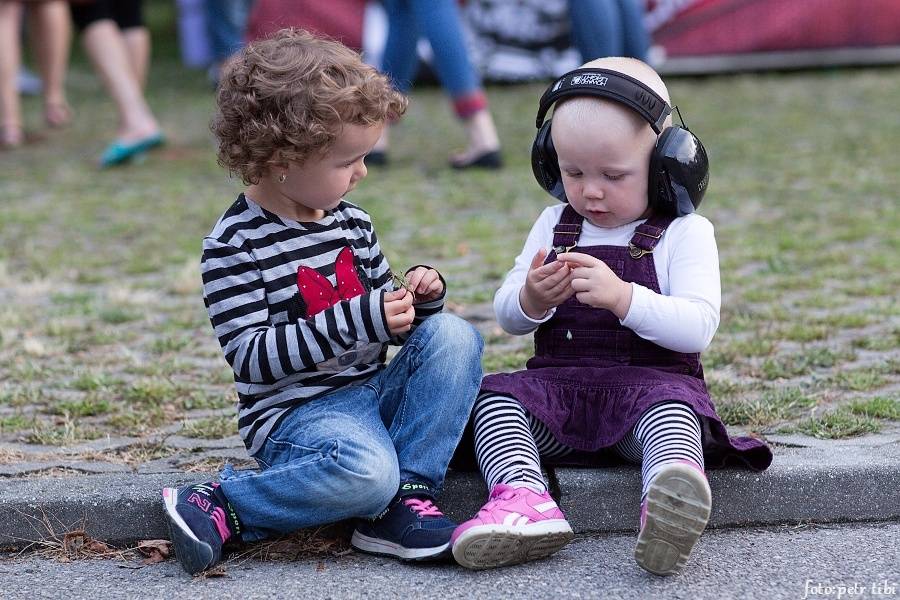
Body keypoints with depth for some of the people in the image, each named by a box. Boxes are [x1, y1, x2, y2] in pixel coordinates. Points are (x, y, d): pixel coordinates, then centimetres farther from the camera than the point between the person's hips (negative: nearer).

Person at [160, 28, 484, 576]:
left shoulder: (352, 222, 9)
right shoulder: (236, 244, -13)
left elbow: (382, 308, 22)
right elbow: (251, 356, -20)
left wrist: (418, 295, -2)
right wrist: (357, 320, -25)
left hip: (373, 390, 8)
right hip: (294, 409, -8)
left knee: (453, 336, -13)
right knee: (366, 473, -36)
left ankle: (406, 499, -18)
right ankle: (219, 508, -16)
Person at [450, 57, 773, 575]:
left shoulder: (685, 234, 0)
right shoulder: (553, 225, 14)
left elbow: (698, 328, -13)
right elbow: (508, 317, 12)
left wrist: (622, 297, -28)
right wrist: (531, 300, -14)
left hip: (652, 382, -4)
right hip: (559, 386, 4)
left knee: (670, 407, -35)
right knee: (496, 394, -21)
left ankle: (669, 511, -64)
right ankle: (527, 505, -45)